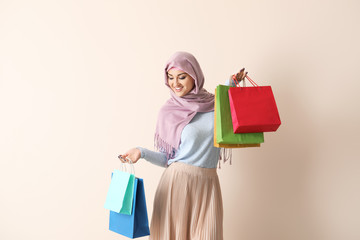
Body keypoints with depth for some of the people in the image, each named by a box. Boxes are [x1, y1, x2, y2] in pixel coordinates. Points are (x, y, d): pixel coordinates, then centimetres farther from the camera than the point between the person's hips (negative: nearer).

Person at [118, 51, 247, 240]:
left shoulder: (215, 104, 5)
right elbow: (167, 159, 5)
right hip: (175, 184, -1)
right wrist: (142, 152, -11)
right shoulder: (168, 112, 2)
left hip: (207, 186, 1)